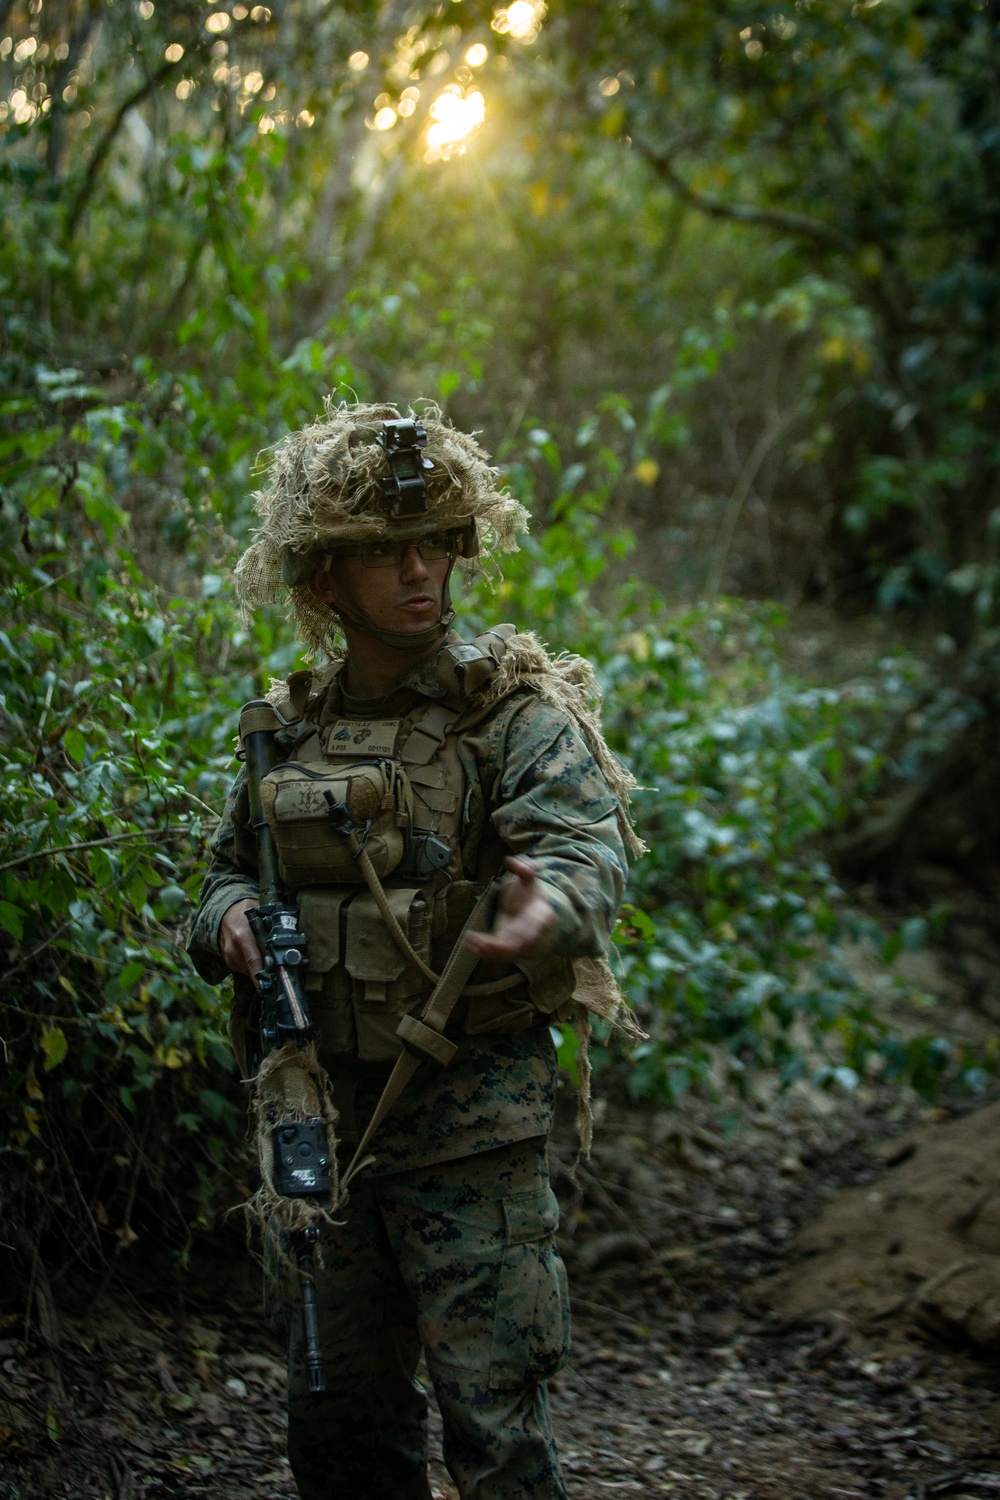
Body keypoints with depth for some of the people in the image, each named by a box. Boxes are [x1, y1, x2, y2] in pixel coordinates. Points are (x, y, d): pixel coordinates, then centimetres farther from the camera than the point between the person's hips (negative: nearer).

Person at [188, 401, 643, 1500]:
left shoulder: (515, 710, -7)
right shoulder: (293, 725, 9)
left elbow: (586, 848, -22)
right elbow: (230, 865, 20)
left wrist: (546, 910, -46)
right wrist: (230, 917, -4)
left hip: (470, 1110, -5)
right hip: (320, 1108, 5)